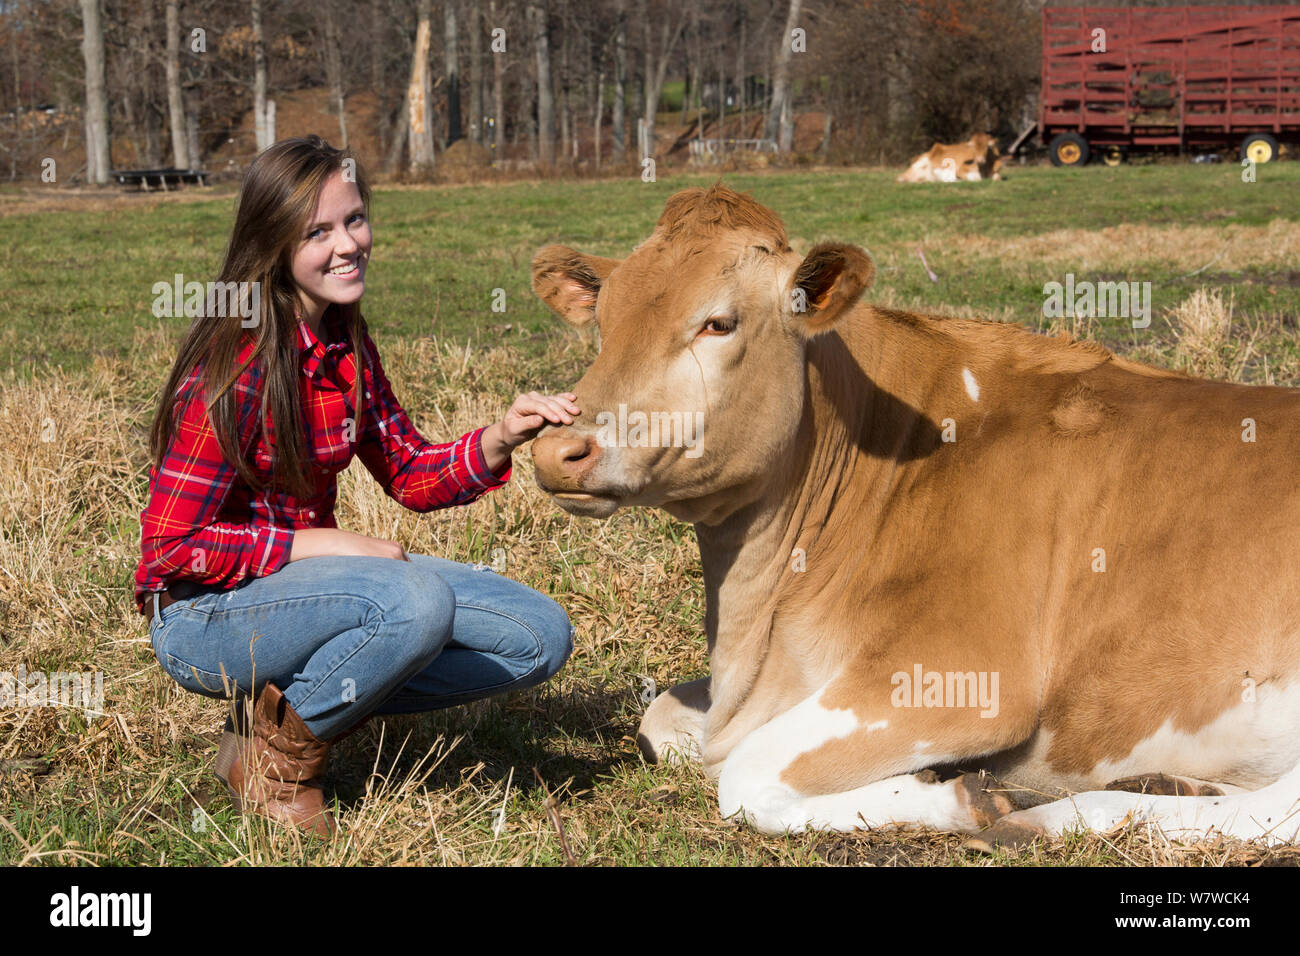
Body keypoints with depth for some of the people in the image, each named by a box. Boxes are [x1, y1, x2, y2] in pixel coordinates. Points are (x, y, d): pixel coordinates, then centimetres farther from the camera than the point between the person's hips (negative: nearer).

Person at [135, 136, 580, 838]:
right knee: (415, 599, -36)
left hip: (307, 576, 8)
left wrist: (502, 437, -10)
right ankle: (273, 757, -11)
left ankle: (295, 705, 3)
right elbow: (173, 547, -21)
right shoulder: (236, 369, -21)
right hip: (202, 613, -8)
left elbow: (410, 475, 8)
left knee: (540, 638, 1)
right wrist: (322, 543, -19)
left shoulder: (345, 347, 3)